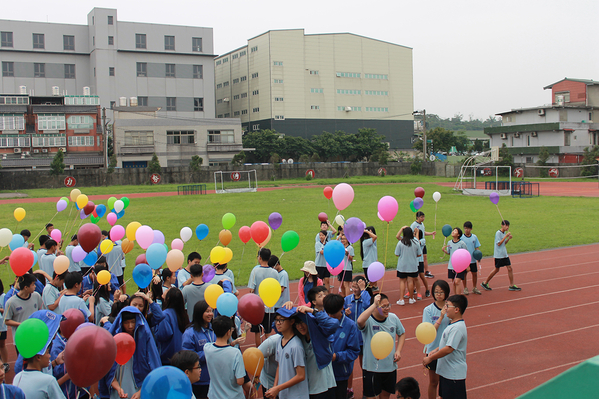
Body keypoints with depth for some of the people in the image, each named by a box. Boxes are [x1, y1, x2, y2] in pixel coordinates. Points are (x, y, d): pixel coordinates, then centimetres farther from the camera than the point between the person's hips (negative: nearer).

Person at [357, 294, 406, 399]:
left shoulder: (393, 318, -2)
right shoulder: (368, 320, -20)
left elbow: (402, 334, 16)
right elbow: (360, 321, -46)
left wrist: (398, 351, 2)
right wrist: (374, 304, -41)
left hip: (390, 366, 5)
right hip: (371, 367, -5)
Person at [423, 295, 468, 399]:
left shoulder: (457, 328, -23)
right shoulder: (453, 324, 8)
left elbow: (449, 349, -27)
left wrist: (430, 358, -18)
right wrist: (435, 351, 7)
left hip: (454, 374, -10)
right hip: (446, 371, 10)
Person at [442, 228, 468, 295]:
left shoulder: (462, 243, -9)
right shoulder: (449, 243, 4)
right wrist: (443, 250, -3)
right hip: (451, 266, 5)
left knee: (457, 281, -13)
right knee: (454, 282, 11)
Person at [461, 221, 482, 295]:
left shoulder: (474, 237, 1)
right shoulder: (461, 238, -7)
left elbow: (477, 247, 7)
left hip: (473, 259, 3)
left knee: (475, 273, 8)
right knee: (464, 274, 6)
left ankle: (474, 288, 24)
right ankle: (465, 288, 19)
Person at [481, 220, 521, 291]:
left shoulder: (504, 233, 10)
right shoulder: (498, 233, -14)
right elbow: (499, 243, -21)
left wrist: (508, 238, 1)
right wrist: (506, 236, -20)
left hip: (504, 254, 8)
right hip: (498, 255, -8)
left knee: (509, 268, 2)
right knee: (496, 269, 1)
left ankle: (512, 285, 8)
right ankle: (485, 283, 15)